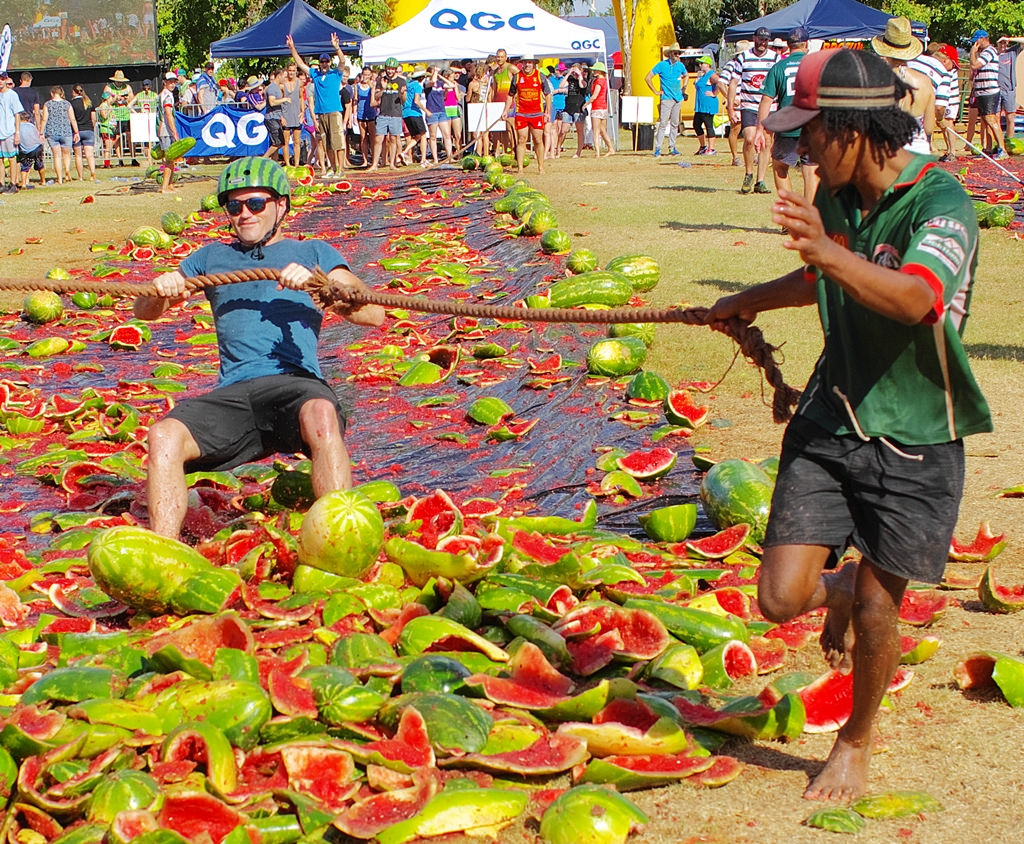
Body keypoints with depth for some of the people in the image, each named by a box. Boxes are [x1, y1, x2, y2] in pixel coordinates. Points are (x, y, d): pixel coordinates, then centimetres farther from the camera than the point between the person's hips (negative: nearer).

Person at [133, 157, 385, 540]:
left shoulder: (312, 253, 22)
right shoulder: (211, 257, 31)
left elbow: (374, 313, 7)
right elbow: (143, 311, 26)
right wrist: (160, 293, 1)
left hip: (296, 382, -3)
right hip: (232, 393, 3)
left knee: (321, 415, -38)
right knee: (163, 435, -26)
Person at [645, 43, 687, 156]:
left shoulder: (680, 65, 10)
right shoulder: (662, 65, -5)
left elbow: (685, 76, 32)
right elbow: (647, 78, -3)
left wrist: (683, 89, 19)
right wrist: (655, 92, -3)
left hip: (678, 99, 5)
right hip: (666, 99, -5)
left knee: (675, 124, 7)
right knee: (663, 123, -11)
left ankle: (672, 148, 13)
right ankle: (657, 149, -9)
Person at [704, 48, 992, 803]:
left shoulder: (941, 201, -20)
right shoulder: (835, 196, 2)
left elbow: (915, 298, -41)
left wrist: (829, 253, -56)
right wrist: (749, 301, 38)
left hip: (914, 438, -5)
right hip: (829, 422, 5)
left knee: (876, 611, 4)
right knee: (781, 599, -3)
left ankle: (856, 744, 30)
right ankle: (839, 589, 33)